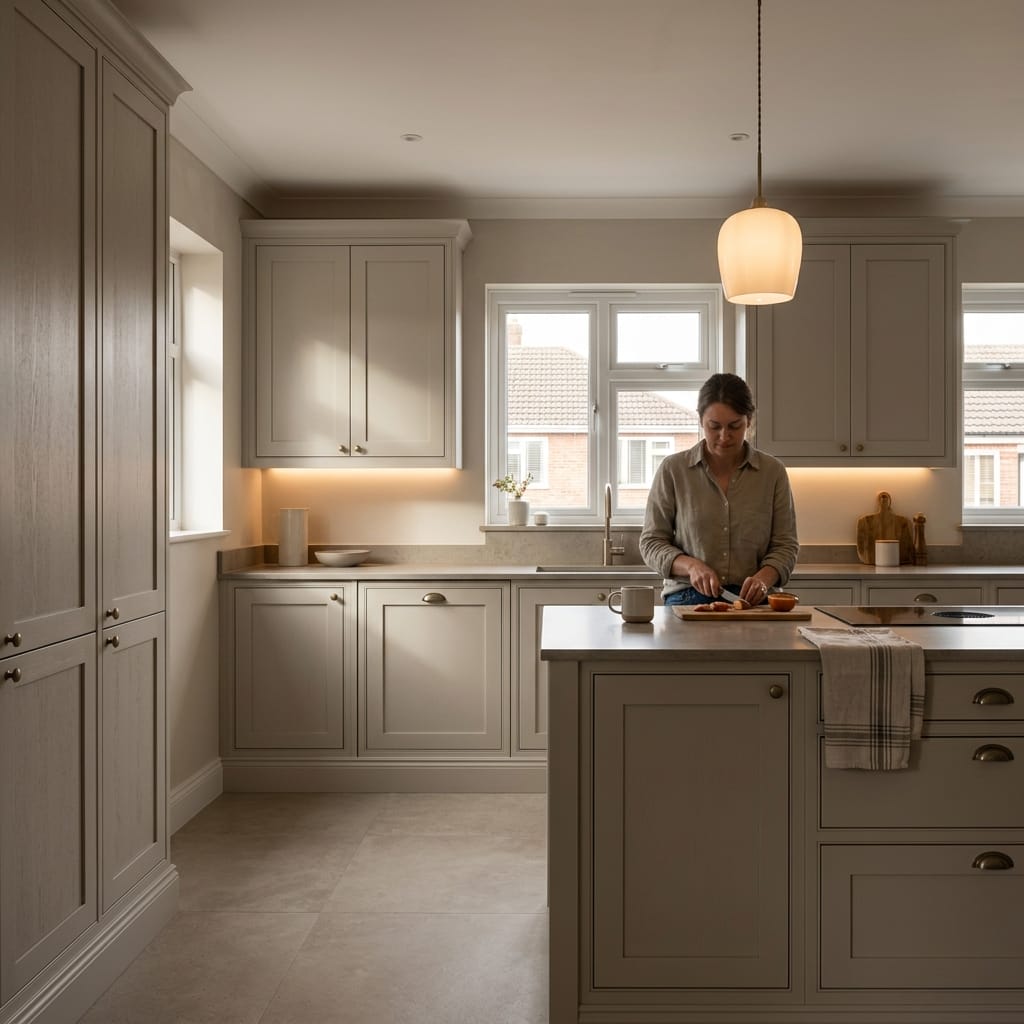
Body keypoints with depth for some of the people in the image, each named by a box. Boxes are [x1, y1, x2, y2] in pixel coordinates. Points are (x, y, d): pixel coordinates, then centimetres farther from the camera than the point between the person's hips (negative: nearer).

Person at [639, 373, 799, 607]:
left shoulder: (773, 471, 7)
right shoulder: (673, 470, 4)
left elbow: (785, 545, 9)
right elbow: (651, 543, 6)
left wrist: (763, 578, -11)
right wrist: (692, 566, -12)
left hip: (751, 602, 2)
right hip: (687, 599, -1)